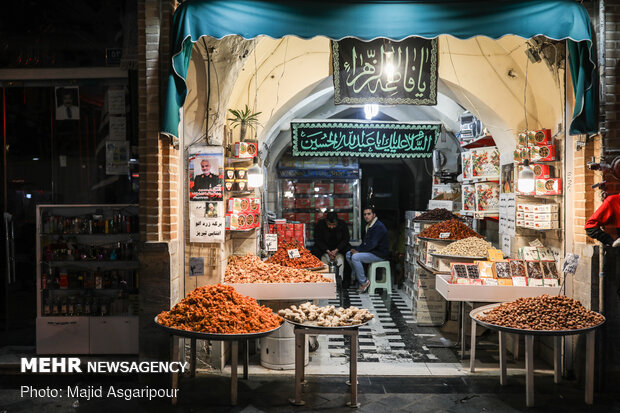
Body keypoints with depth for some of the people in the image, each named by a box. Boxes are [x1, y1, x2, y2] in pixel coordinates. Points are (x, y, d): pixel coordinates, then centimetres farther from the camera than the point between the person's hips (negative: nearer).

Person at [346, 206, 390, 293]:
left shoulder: (379, 227, -19)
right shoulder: (369, 226, 14)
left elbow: (372, 244, -25)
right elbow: (365, 242, 16)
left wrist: (358, 251, -17)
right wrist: (357, 250, -2)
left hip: (380, 254, -10)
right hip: (371, 251, 10)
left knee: (355, 257, -25)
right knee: (349, 254, 4)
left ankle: (364, 282, -14)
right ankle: (358, 277, 6)